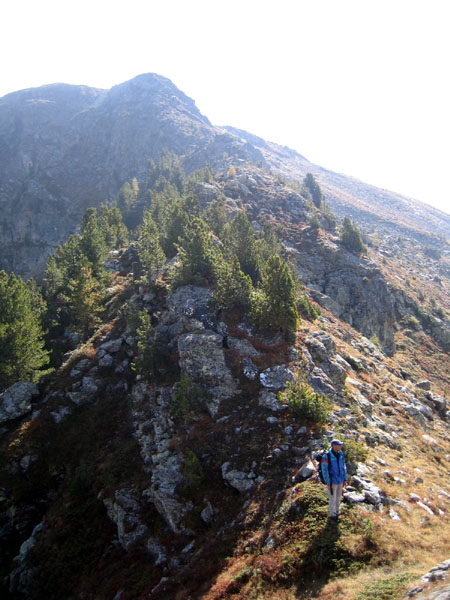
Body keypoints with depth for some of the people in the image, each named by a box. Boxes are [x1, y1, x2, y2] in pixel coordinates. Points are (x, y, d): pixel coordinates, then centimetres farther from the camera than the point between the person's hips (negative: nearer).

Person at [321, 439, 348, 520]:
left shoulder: (341, 454, -3)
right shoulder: (326, 456, -21)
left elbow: (343, 467, 7)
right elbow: (324, 470, -16)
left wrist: (345, 479, 9)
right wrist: (328, 483, -15)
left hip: (340, 480, 6)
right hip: (332, 481, -6)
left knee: (338, 497, 18)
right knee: (332, 498, 6)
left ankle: (336, 512, 37)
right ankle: (332, 515, 24)